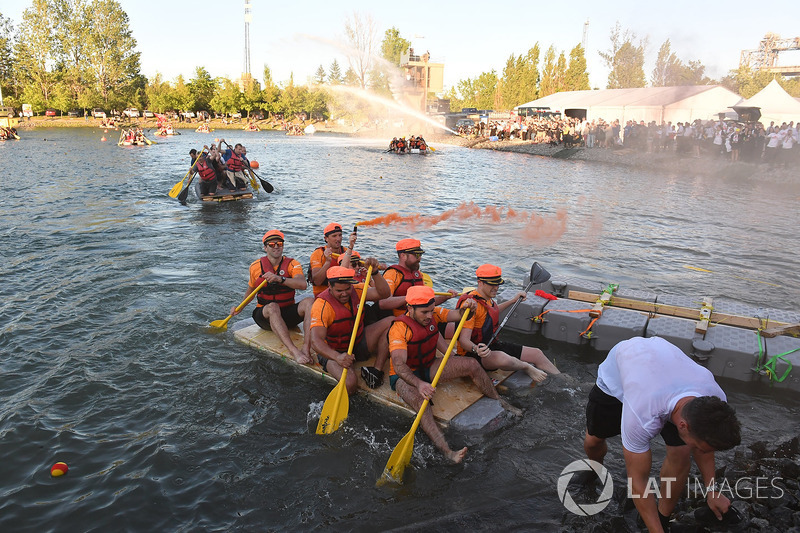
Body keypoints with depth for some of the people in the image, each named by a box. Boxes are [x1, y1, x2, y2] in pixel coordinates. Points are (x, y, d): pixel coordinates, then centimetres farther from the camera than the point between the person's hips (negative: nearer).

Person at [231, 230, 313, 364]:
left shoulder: (292, 264, -1)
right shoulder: (256, 266, 4)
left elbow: (303, 285, -21)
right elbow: (251, 290, 21)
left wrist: (280, 279, -33)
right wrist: (239, 308, 12)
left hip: (288, 314, 1)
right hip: (265, 316, -1)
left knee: (309, 302, -27)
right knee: (272, 307, -37)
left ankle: (306, 348, -42)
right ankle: (293, 350, -53)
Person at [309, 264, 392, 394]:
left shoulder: (356, 290, -7)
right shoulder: (321, 305, -24)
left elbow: (383, 293, -16)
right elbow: (316, 340, -34)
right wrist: (337, 357, -51)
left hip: (358, 342, 6)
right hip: (333, 352, -6)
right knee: (350, 383, -34)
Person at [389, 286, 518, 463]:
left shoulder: (432, 314, -6)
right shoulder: (400, 328, -27)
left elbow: (454, 315, -9)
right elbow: (399, 365, -36)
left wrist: (465, 308, -34)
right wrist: (419, 384, -52)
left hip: (428, 367, 6)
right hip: (404, 375, -6)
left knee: (471, 364, -7)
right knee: (419, 399, -39)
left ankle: (500, 403, 11)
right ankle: (447, 451, -51)